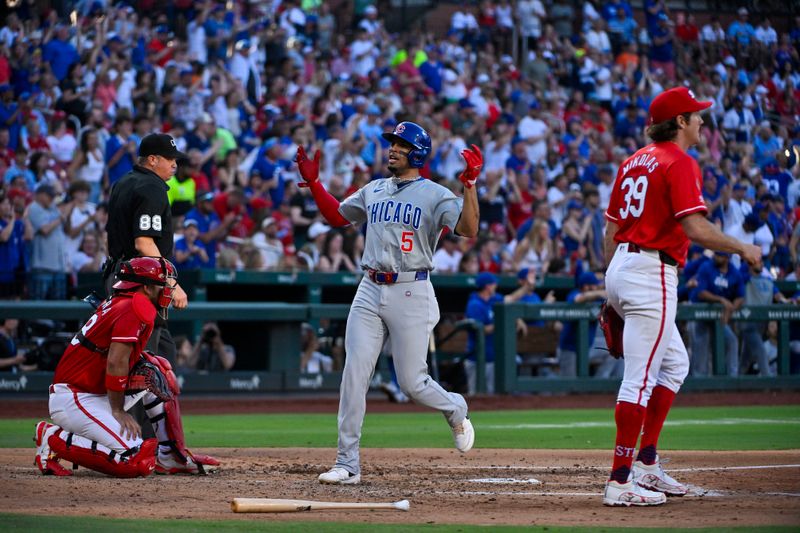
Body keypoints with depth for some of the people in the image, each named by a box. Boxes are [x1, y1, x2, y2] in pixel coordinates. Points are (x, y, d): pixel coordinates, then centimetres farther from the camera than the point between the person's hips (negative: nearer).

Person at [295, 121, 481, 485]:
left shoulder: (435, 195, -4)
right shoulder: (373, 191, 15)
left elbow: (469, 229, -17)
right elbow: (336, 215, 25)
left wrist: (469, 185, -29)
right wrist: (313, 182, 15)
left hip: (411, 293, -5)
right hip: (370, 291, 5)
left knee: (411, 381, -1)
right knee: (353, 376, -4)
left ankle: (455, 411, 33)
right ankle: (348, 465, -2)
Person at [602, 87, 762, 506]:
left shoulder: (635, 162, 16)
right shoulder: (679, 163, -10)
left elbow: (610, 230, 18)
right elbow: (696, 229, -20)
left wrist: (613, 292, 23)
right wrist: (742, 248, -7)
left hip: (621, 268, 10)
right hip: (652, 273, -10)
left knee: (675, 363, 21)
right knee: (640, 378, -10)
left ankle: (647, 463, 18)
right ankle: (620, 481, -12)